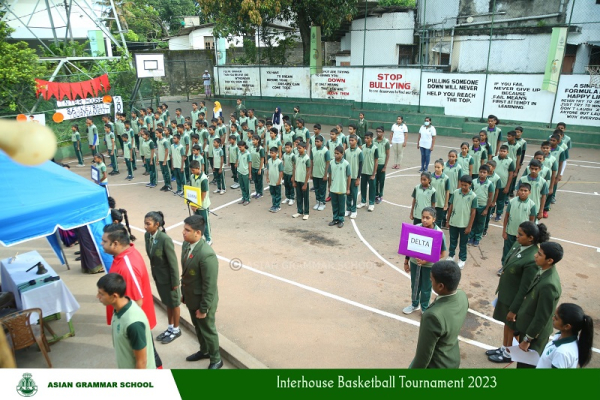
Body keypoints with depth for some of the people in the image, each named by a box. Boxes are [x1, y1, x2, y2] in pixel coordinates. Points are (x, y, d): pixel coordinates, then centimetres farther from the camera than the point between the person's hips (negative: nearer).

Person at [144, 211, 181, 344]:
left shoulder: (165, 239, -29)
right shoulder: (147, 236, -6)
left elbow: (173, 262, -21)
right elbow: (151, 257, 7)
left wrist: (175, 282, -15)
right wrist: (154, 273, 14)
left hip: (168, 277, -7)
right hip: (157, 276, 7)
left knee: (174, 303, 14)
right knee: (167, 303, 23)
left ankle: (176, 330, 33)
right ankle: (170, 328, 41)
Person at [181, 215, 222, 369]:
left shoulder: (206, 255, -34)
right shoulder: (186, 244, -6)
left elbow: (210, 285, -27)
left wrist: (203, 308, -19)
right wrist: (183, 293, 14)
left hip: (202, 300, -8)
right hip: (191, 297, 8)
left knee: (208, 330, 14)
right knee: (198, 327, 28)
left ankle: (216, 360, 36)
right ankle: (204, 350, 52)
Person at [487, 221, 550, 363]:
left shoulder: (532, 259, -32)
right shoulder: (518, 245, -7)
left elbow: (525, 288, -25)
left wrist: (514, 309, -16)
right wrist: (500, 287, 16)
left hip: (516, 298, -7)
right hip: (505, 293, 7)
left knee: (512, 326, 16)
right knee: (506, 323, 25)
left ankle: (508, 354, 39)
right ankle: (503, 348, 46)